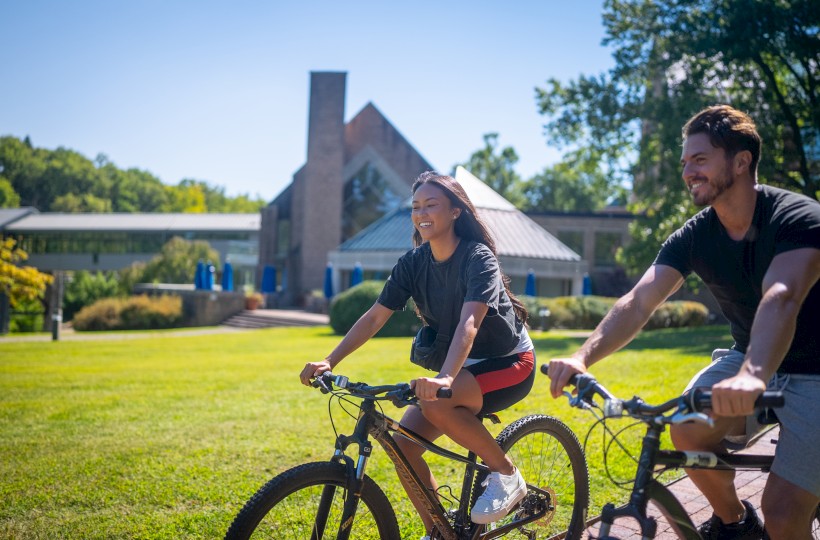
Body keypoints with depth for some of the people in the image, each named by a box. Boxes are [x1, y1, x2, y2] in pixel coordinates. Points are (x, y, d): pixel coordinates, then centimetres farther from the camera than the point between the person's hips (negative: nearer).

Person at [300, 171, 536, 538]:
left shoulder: (478, 258, -21)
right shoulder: (414, 262, -4)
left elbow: (469, 323, -36)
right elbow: (374, 317, -7)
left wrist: (445, 378, -52)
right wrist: (328, 362, -19)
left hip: (509, 364, -6)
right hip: (463, 368, 6)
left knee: (433, 400, -33)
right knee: (403, 442, -10)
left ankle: (506, 474, -13)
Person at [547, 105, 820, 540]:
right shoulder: (693, 236, -7)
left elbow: (780, 299, -41)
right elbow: (639, 301, -17)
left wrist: (752, 376, -59)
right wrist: (583, 355, -35)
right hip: (745, 356, 5)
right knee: (688, 429, -22)